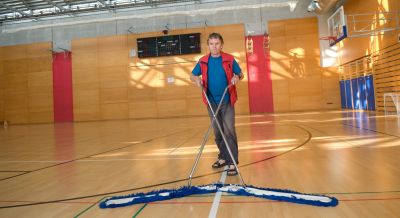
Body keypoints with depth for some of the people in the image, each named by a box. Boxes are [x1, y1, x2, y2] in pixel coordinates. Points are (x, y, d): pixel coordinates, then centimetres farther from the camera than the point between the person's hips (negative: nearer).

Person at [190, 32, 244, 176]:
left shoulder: (229, 59, -4)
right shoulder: (203, 62, 2)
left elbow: (240, 74, 4)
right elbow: (192, 75, 10)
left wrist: (237, 77, -19)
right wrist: (197, 79, -13)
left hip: (227, 101, -3)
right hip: (212, 102, 3)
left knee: (229, 131, -7)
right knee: (217, 132, 13)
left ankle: (232, 162, 0)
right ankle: (223, 157, 29)